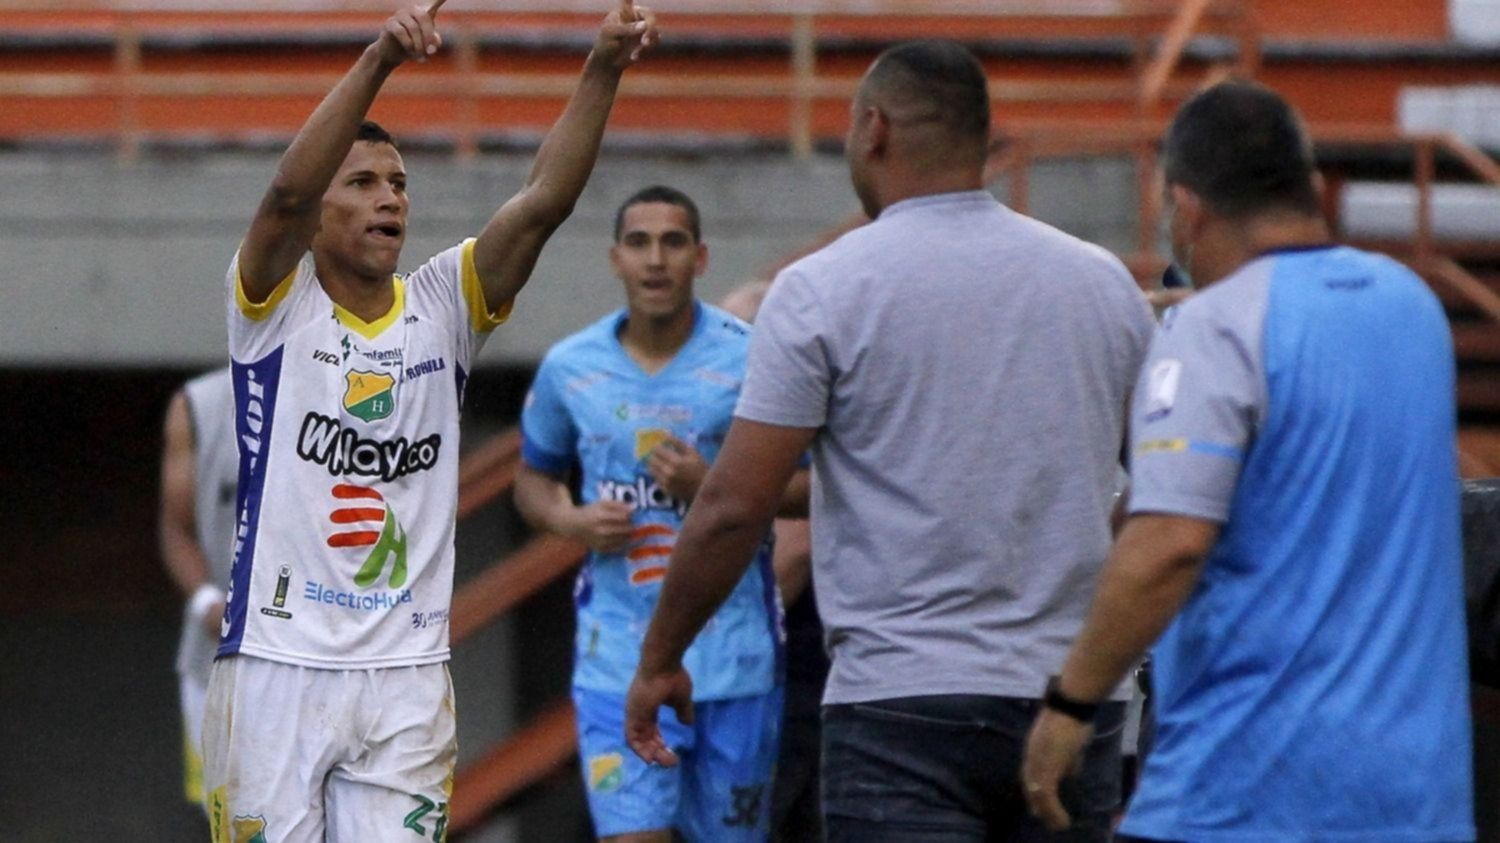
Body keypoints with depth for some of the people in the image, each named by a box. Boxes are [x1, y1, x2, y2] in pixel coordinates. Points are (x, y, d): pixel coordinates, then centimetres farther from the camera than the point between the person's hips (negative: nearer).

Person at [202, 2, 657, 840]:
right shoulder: (275, 306, 0)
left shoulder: (442, 307, 9)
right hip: (277, 665, -3)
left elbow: (544, 202, -4)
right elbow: (286, 192, -20)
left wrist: (603, 71, -18)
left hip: (407, 672, 3)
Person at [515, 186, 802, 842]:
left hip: (731, 652, -1)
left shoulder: (750, 358, -3)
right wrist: (571, 520, -4)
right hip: (618, 657, 1)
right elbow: (533, 477, 19)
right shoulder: (569, 368, 4)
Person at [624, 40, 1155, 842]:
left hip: (901, 702, -5)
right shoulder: (1104, 282, 9)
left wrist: (660, 659, 6)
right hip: (1075, 706, 5)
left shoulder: (824, 289, -5)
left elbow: (734, 505, -6)